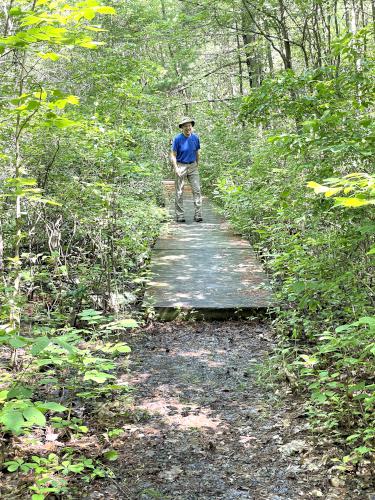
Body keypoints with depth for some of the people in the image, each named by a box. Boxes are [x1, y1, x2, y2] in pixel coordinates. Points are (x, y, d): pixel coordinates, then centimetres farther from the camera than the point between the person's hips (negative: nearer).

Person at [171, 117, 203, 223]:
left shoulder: (195, 138, 2)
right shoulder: (177, 139, -9)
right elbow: (173, 155, -6)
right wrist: (176, 168, -15)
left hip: (193, 166, 3)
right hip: (181, 166, -3)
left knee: (197, 190, -4)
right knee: (179, 192, 1)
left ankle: (198, 214, -2)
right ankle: (179, 215, 7)